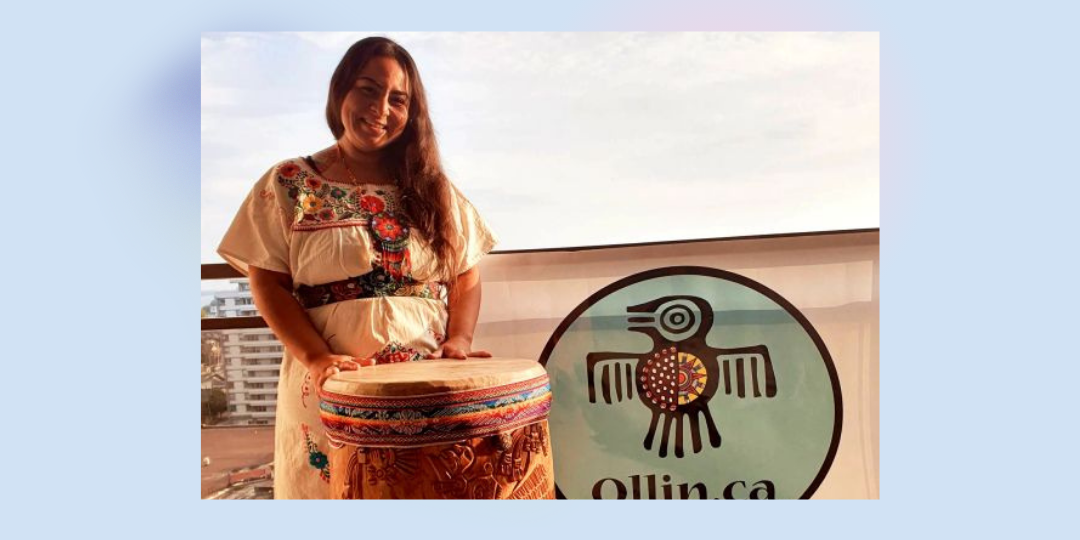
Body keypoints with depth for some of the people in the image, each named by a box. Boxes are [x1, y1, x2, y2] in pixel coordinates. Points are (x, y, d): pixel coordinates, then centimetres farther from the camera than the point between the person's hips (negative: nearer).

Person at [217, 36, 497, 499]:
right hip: (330, 391, -1)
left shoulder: (431, 187, 10)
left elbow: (466, 275, 9)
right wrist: (316, 358, -14)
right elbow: (267, 283, -1)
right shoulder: (289, 184, 4)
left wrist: (459, 339, -8)